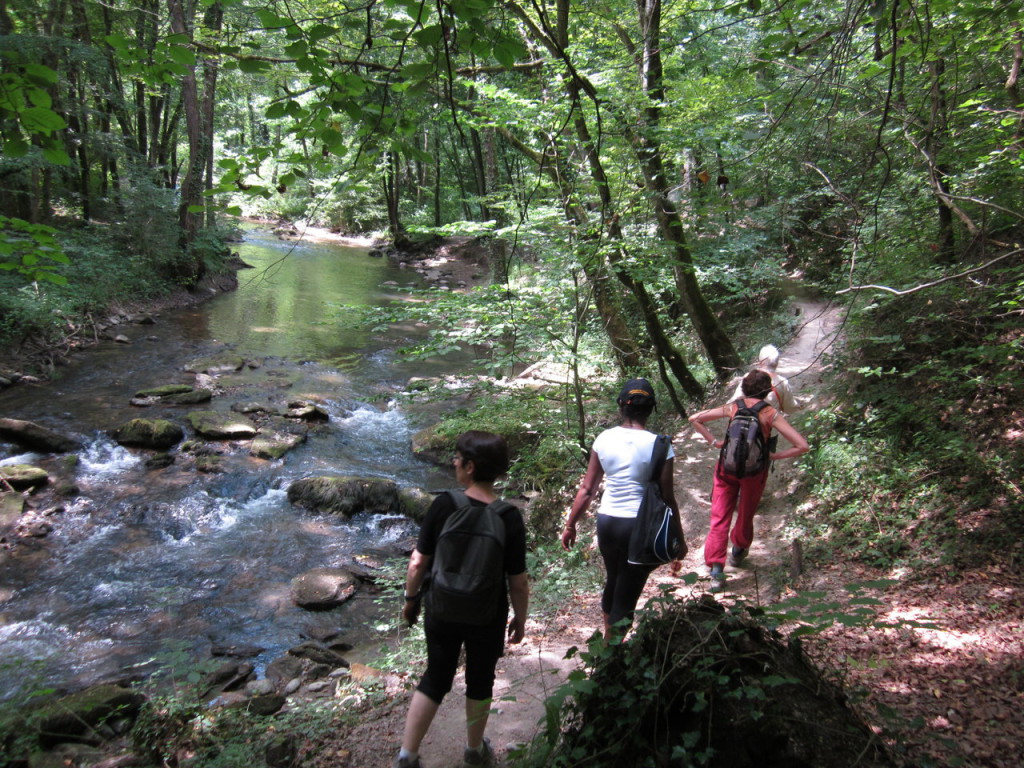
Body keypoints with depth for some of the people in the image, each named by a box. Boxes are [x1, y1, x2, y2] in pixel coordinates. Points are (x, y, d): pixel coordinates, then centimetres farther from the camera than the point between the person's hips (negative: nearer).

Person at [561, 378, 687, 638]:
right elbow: (667, 498, -9)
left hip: (606, 521, 5)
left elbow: (587, 489, 0)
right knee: (626, 596, 8)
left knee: (612, 581, 28)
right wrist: (679, 539, 2)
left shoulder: (604, 439, -3)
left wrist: (571, 524, 12)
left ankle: (608, 641, 47)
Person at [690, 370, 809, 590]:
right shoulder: (771, 414, -11)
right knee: (746, 514, 22)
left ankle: (716, 567, -5)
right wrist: (774, 455, -5)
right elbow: (802, 446, -15)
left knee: (720, 517, 5)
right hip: (755, 470, -1)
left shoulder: (733, 407, -3)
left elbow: (695, 419, 2)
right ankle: (738, 552, 44)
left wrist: (713, 442, 2)